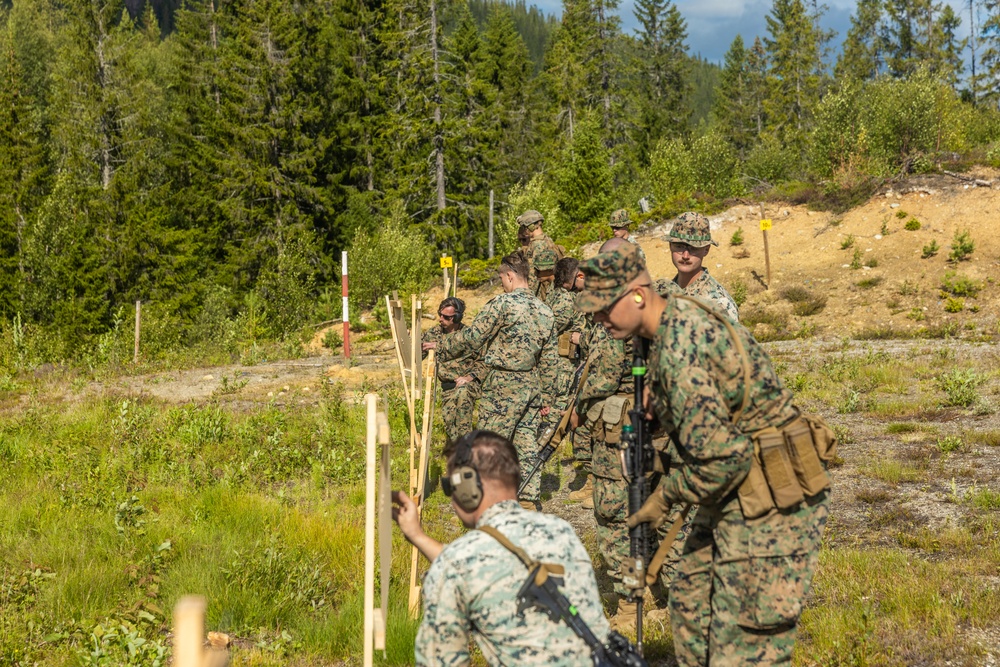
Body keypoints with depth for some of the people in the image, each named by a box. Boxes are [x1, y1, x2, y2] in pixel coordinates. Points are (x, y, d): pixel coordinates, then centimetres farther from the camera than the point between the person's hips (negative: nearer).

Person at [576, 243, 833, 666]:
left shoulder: (679, 348, -24)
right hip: (737, 493, 11)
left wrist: (666, 495, -11)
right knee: (691, 604, 20)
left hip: (772, 500, -11)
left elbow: (717, 455, -26)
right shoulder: (683, 316, 7)